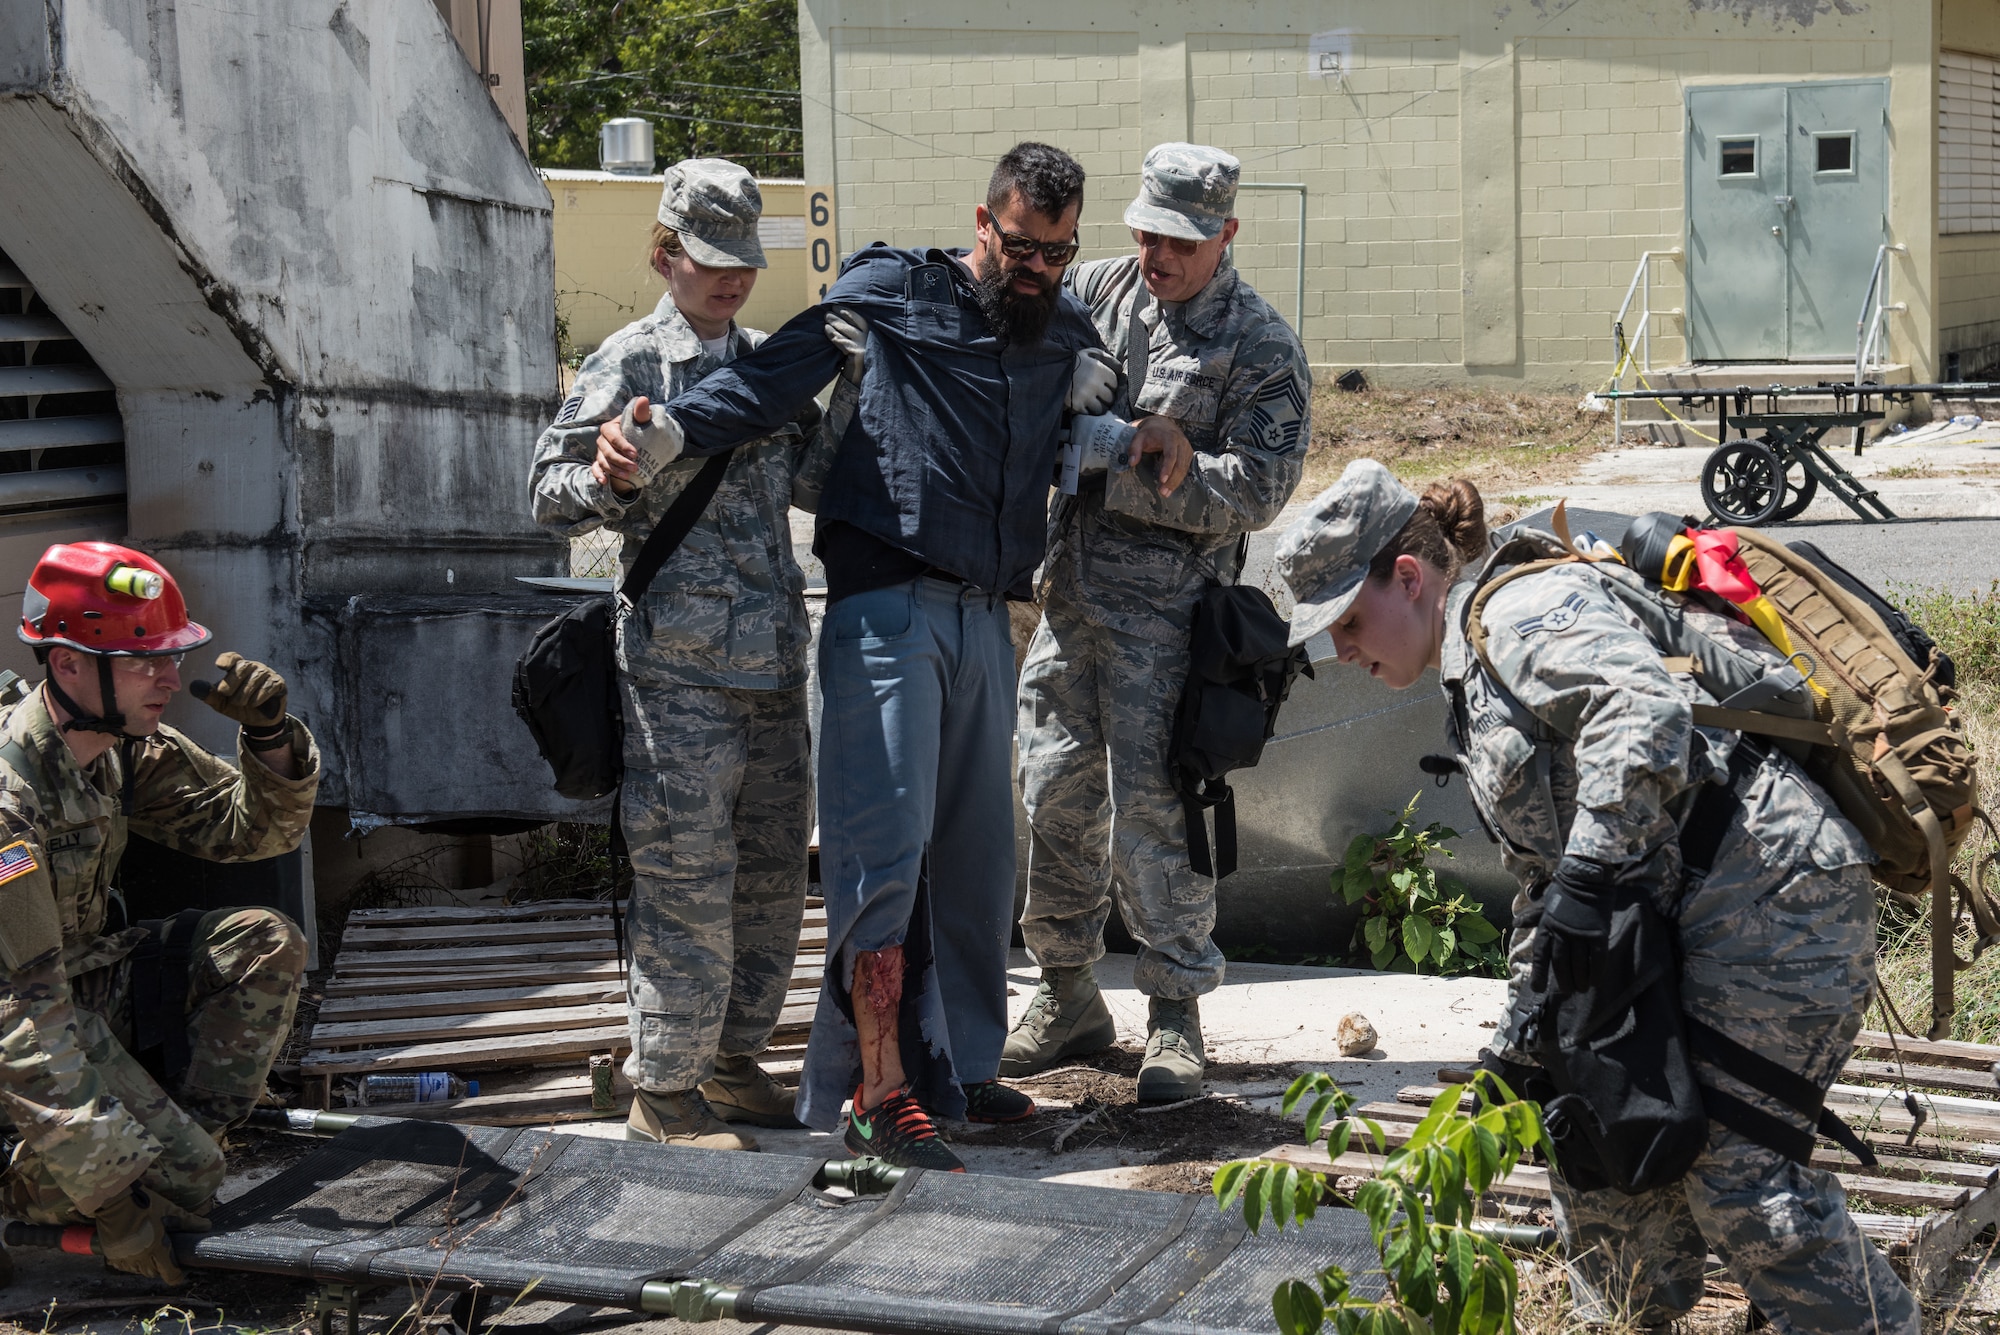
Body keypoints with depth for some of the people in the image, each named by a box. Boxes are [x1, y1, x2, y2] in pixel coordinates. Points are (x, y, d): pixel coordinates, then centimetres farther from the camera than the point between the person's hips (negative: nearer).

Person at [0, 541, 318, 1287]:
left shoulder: (126, 746, -3)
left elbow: (258, 830, 6)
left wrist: (269, 733, -17)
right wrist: (108, 1196, -33)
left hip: (91, 978, 8)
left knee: (266, 946, -8)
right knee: (183, 1175, -21)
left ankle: (177, 1127, -5)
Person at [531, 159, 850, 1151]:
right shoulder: (629, 363, -3)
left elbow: (811, 482, 9)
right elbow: (551, 495, -5)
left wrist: (854, 396, -3)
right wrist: (610, 477, -25)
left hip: (773, 655, 7)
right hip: (677, 659, -7)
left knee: (775, 865, 11)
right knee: (687, 873, -7)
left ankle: (732, 1058, 24)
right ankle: (664, 1089, 3)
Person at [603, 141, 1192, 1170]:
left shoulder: (1067, 334, 19)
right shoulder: (895, 291, 1)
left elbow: (1107, 442, 26)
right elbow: (776, 378, -5)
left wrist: (1158, 447, 3)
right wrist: (668, 431, -20)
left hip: (985, 619, 7)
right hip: (887, 608, -6)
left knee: (975, 854, 11)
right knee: (885, 844, -11)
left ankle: (956, 1072, 23)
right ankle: (878, 1095, -8)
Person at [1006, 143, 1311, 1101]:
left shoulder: (1262, 349, -4)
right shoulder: (1096, 291, 10)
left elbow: (1254, 491, -12)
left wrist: (1124, 461, -19)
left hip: (1165, 612, -5)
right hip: (1070, 597, 5)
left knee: (1153, 809, -5)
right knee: (1056, 797, 10)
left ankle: (1175, 1017, 8)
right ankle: (1069, 999, 25)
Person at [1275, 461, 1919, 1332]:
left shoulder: (1522, 609, -8)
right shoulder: (1477, 686, 24)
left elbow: (1643, 705, -28)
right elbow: (1540, 873, 27)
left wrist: (1586, 877, -28)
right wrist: (1526, 1017, 22)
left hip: (1768, 885, -11)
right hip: (1689, 913, 11)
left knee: (1735, 1163, -11)